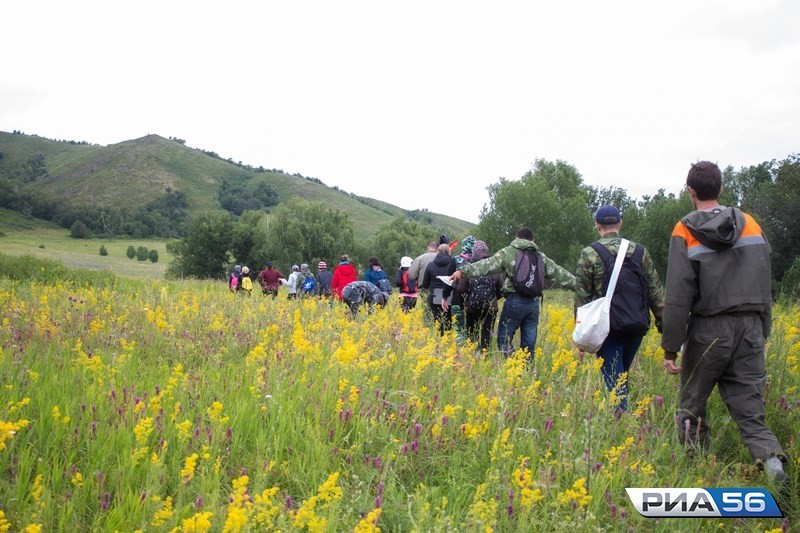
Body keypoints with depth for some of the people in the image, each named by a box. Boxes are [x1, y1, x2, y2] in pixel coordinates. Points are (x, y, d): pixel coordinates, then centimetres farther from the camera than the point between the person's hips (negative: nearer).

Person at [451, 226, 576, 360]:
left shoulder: (508, 252, 3)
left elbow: (487, 265, -11)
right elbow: (559, 274, 22)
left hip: (515, 301, -5)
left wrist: (463, 271, -17)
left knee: (504, 339, 1)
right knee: (529, 343, 11)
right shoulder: (540, 257, 17)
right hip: (534, 303, 5)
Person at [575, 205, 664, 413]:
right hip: (637, 326, 4)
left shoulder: (589, 254, -5)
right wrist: (664, 323, 13)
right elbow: (655, 292, 6)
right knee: (622, 375, 20)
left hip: (608, 327, -4)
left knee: (614, 380, -1)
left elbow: (581, 296, -5)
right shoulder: (640, 251, 5)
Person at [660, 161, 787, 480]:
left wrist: (671, 348, -6)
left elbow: (678, 295, -10)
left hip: (709, 331, -3)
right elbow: (765, 286, 12)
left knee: (691, 406, 12)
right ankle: (770, 456, -21)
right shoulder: (751, 225, 8)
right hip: (750, 328, 4)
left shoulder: (685, 232, -5)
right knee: (748, 408, 3)